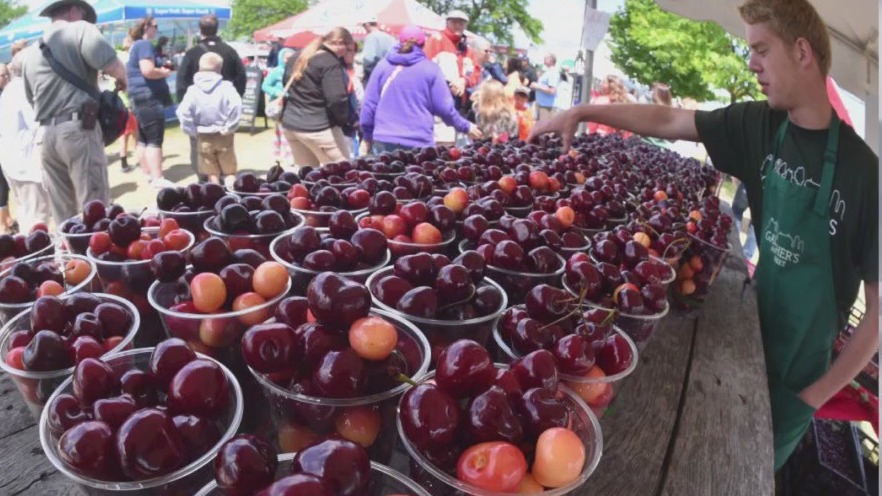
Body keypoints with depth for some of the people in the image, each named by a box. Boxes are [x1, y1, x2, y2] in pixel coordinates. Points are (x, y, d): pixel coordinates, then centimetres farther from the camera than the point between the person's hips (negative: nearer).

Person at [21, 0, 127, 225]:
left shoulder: (30, 52, 21)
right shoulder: (79, 29, 2)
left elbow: (31, 97, 24)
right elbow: (111, 65, -14)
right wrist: (123, 79, 5)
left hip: (45, 134, 7)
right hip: (78, 129, -6)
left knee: (62, 214, 11)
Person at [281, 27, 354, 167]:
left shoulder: (296, 58, 15)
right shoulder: (330, 63, -14)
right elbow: (336, 99, -23)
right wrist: (345, 120, -7)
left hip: (290, 124, 9)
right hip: (318, 128, -9)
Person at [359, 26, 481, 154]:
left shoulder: (383, 65, 6)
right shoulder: (430, 69, 1)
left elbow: (369, 104, 6)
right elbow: (444, 107, 0)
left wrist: (367, 136, 17)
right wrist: (466, 127, 15)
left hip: (384, 140, 2)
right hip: (419, 142, -1)